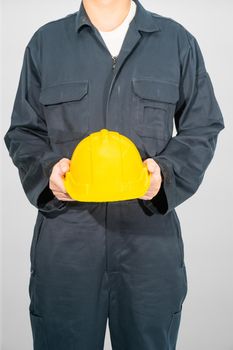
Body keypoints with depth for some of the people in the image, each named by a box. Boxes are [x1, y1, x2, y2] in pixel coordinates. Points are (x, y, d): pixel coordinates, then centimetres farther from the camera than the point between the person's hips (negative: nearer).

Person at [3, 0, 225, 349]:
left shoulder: (177, 41, 6)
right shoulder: (45, 41, 8)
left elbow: (202, 128, 10)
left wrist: (166, 170, -10)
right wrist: (47, 168, -10)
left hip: (151, 237, 1)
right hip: (64, 238, 0)